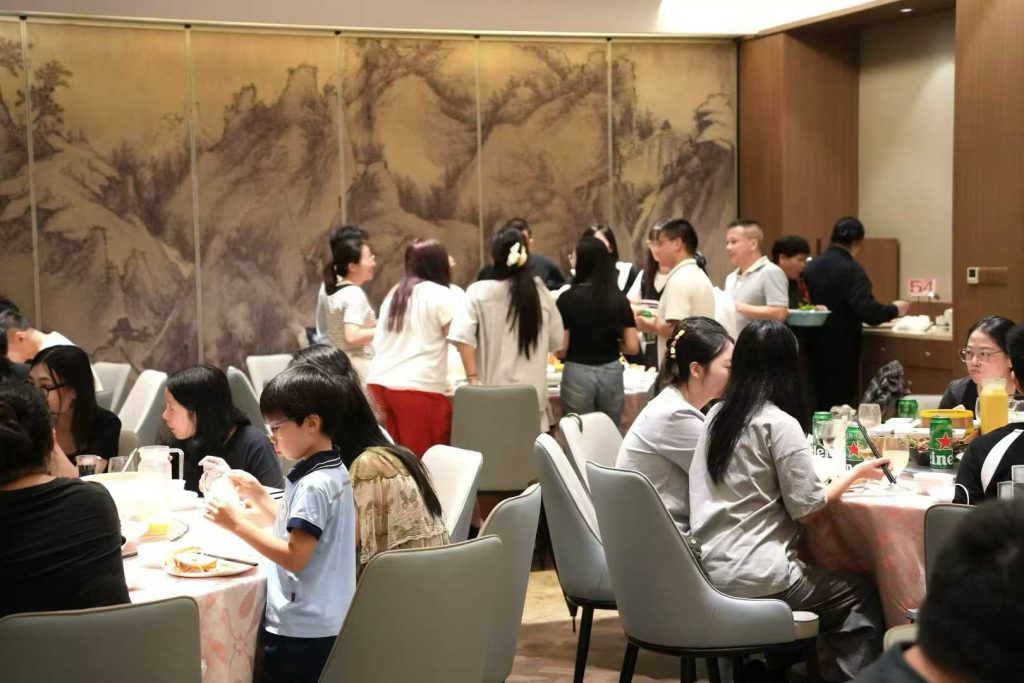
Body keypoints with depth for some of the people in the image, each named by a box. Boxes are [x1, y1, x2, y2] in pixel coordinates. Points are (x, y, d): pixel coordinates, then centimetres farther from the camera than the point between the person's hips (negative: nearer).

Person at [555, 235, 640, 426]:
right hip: (611, 373, 3)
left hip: (578, 374, -3)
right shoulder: (619, 299, 1)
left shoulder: (569, 298, -9)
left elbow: (561, 349, -10)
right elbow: (632, 347, 0)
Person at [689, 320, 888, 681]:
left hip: (708, 568, 8)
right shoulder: (779, 423, -12)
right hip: (750, 576, -7)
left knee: (828, 577, 27)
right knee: (860, 593, 12)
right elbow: (807, 509, -11)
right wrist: (857, 472, 2)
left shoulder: (717, 414, 9)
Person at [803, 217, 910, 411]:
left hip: (815, 346, 6)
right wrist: (894, 310, -4)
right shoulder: (852, 270, -14)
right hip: (842, 350, -5)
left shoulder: (811, 266, 2)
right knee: (841, 404, 2)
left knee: (819, 404, 15)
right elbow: (867, 311, -20)